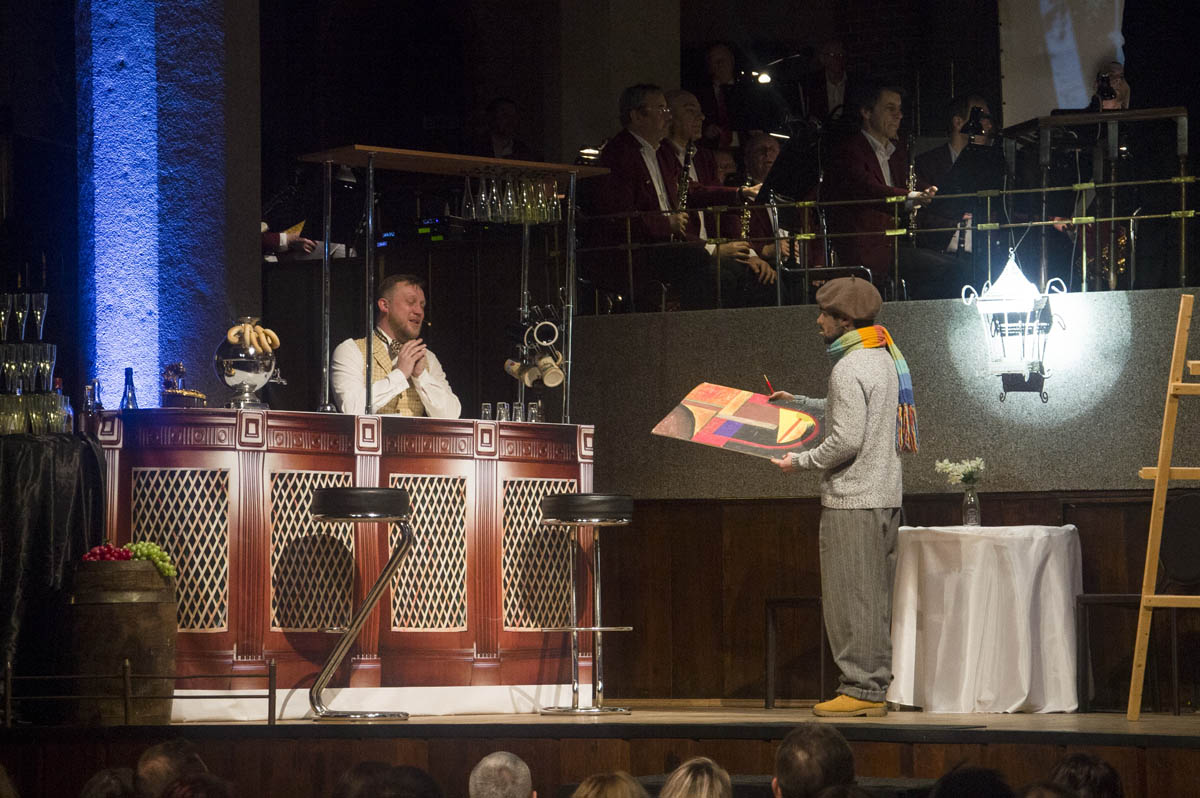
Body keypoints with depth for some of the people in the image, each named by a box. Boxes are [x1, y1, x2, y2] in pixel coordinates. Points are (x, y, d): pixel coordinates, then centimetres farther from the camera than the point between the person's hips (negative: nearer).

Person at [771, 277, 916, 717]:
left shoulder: (850, 369, -16)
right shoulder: (885, 359, 14)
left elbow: (847, 441, -21)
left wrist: (800, 462, -7)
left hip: (852, 500, -10)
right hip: (885, 495, 10)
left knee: (850, 597, -5)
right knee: (876, 598, 10)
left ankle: (860, 688, -5)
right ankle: (876, 688, 13)